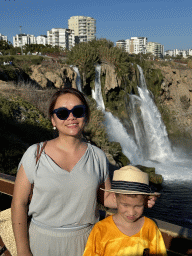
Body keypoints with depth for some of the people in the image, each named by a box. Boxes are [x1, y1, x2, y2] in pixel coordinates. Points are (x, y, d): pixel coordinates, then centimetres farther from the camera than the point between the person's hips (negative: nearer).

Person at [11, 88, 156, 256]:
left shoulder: (97, 156, -4)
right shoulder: (35, 155, -11)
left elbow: (106, 197, 5)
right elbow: (19, 203, -8)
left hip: (87, 241, 2)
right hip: (44, 241, -2)